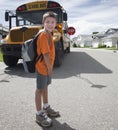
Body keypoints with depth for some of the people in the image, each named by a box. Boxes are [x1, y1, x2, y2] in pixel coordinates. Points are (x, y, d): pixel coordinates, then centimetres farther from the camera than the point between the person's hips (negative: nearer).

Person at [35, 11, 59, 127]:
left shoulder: (49, 35, 8)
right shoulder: (43, 36, -21)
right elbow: (45, 54, -23)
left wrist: (50, 67, 11)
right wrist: (49, 68, -16)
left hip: (48, 67, 9)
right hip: (42, 67, -9)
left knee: (45, 86, 20)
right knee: (40, 89, 2)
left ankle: (46, 108, 38)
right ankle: (39, 114, 15)